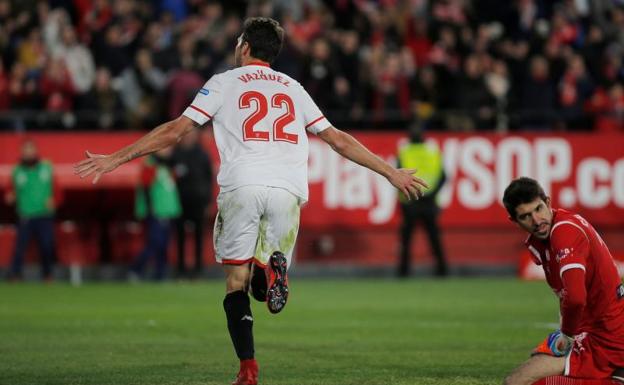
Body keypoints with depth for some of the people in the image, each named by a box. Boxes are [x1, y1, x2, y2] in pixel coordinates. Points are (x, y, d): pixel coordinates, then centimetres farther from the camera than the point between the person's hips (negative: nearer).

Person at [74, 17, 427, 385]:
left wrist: (115, 159, 14)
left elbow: (175, 130, 9)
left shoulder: (224, 82, 15)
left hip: (242, 186, -2)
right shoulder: (293, 87, 25)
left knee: (237, 281, 4)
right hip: (288, 189, 2)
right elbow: (338, 139, 25)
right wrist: (392, 172, 33)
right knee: (265, 283, 11)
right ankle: (271, 268, -27)